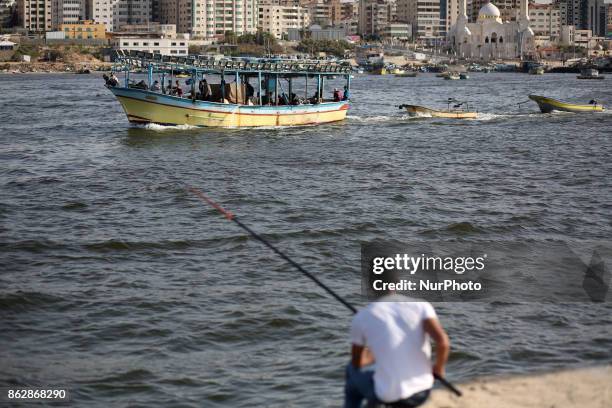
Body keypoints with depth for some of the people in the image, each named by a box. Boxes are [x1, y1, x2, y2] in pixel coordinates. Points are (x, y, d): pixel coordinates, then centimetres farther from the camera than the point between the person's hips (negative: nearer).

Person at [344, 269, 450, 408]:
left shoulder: (362, 317, -1)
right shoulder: (422, 306, -1)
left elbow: (356, 364, 11)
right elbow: (443, 342, -17)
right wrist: (439, 369, 3)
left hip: (388, 395, -2)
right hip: (421, 392, 2)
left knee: (352, 372, 31)